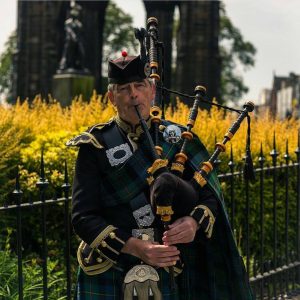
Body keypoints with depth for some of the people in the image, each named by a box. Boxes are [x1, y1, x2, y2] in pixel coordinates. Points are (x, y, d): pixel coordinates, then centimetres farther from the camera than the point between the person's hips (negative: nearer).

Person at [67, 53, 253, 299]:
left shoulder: (176, 139, 8)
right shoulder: (95, 146, 0)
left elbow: (211, 196, 4)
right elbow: (83, 217, -6)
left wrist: (194, 222, -19)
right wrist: (134, 247, -20)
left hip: (164, 276, 2)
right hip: (107, 276, -2)